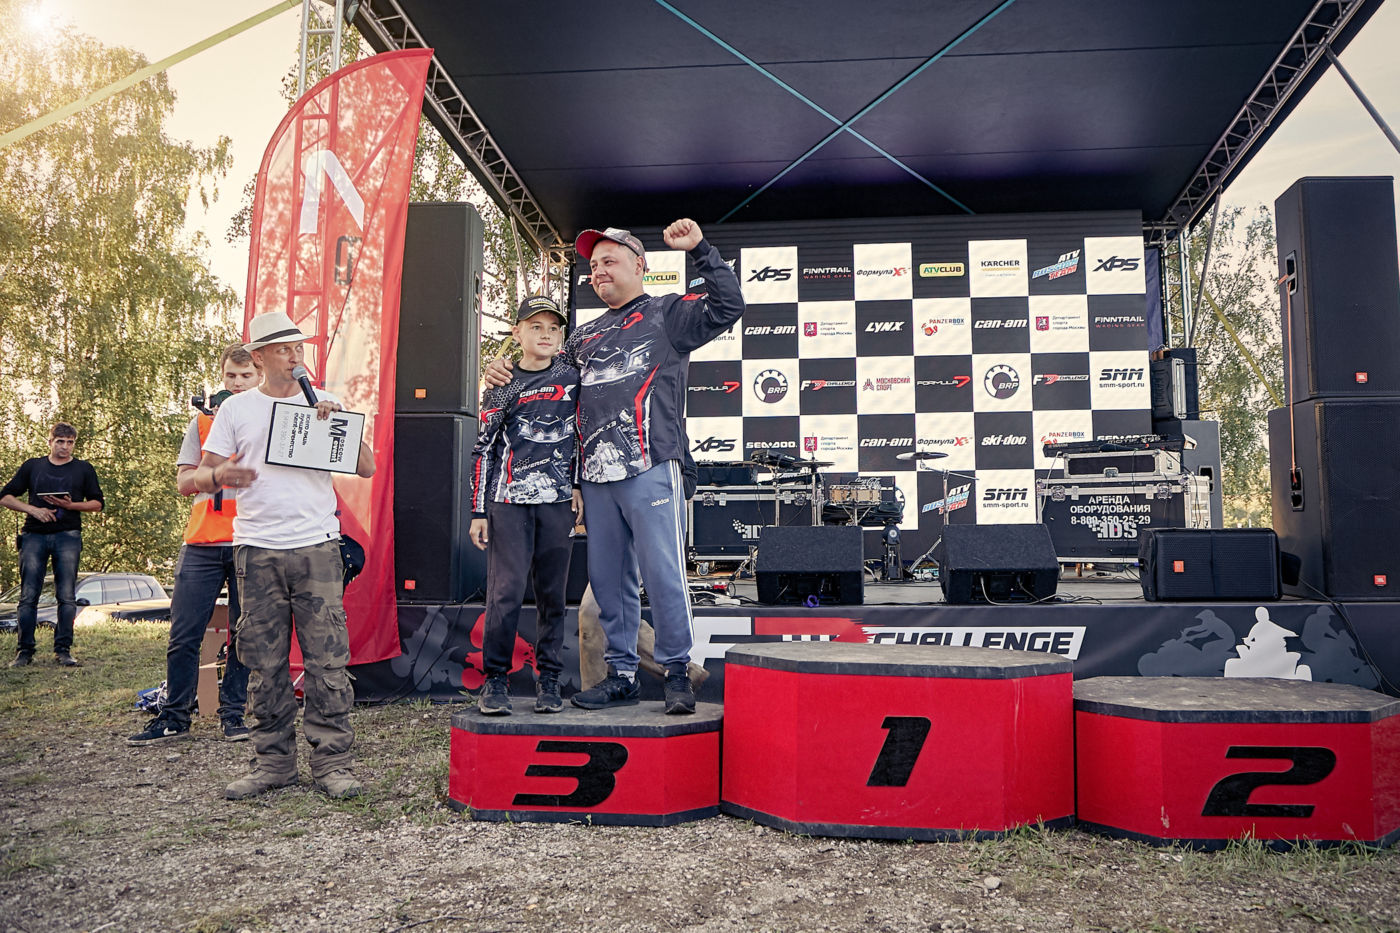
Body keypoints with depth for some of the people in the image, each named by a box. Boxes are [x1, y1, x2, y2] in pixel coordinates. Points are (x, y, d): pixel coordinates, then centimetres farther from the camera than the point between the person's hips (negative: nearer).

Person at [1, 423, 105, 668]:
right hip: (34, 536, 1)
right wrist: (32, 509, -4)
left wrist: (71, 505, -8)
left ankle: (63, 650, -1)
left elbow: (97, 503, 11)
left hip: (68, 536, -1)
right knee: (28, 596, -2)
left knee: (67, 596, -5)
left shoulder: (84, 469, 14)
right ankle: (25, 650, 4)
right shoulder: (32, 466, 15)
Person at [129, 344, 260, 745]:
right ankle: (174, 717, 12)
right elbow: (184, 482, 9)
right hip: (203, 541, 1)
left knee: (243, 634, 3)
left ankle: (233, 713, 14)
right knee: (184, 634, 0)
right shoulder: (203, 421, 14)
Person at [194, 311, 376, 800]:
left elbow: (366, 468, 7)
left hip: (317, 545, -1)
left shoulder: (325, 403, 11)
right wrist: (221, 475, -13)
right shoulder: (236, 408, 11)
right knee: (264, 661, 5)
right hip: (256, 548, 1)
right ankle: (273, 761, 16)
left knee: (327, 657, -5)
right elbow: (200, 477, 9)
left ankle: (333, 761, 2)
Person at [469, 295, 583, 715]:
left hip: (558, 502, 1)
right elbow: (484, 449, 9)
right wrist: (478, 512, 5)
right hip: (509, 500, 0)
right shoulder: (500, 387, 9)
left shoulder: (571, 378, 9)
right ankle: (495, 680, 4)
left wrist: (579, 485, 3)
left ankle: (548, 680, 15)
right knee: (506, 590, -8)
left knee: (552, 593, 4)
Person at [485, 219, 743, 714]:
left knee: (662, 574, -6)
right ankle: (621, 675, 19)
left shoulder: (667, 314, 8)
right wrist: (505, 369, 17)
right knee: (607, 578, 8)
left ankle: (676, 673, 7)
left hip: (650, 469, -6)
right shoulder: (584, 335, 25)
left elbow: (729, 305, -5)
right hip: (597, 475, 6)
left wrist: (699, 248, -10)